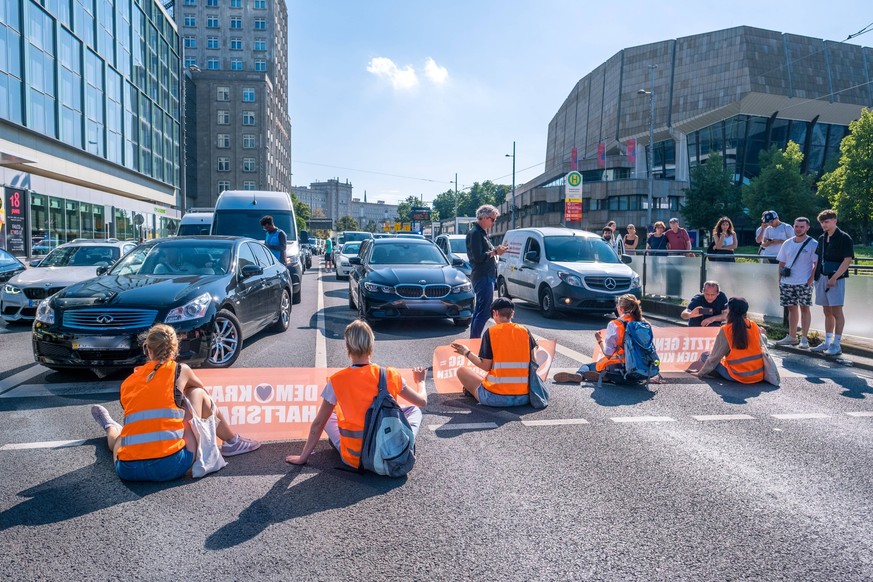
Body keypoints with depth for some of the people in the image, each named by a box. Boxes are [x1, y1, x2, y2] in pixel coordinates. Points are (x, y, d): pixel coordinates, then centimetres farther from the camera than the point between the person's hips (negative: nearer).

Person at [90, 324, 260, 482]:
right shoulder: (180, 370, 4)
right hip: (172, 467, -3)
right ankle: (232, 443, 30)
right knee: (199, 394, 16)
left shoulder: (126, 383, 11)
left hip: (127, 471, 3)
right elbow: (205, 392, 24)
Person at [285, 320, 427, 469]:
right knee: (413, 410, 24)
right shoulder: (390, 376, -10)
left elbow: (318, 423, -3)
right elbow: (422, 402, 5)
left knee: (326, 413, 23)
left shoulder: (337, 381, -12)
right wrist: (420, 382, 27)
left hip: (354, 459, 0)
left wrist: (303, 457, 10)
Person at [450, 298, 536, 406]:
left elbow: (486, 366, -8)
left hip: (496, 397, -3)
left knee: (462, 371, 15)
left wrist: (467, 353, 6)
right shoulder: (525, 331, 3)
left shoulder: (490, 332, -6)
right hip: (524, 398, 3)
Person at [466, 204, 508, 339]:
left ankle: (473, 340, 22)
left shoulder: (482, 232, 20)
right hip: (482, 277, -11)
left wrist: (497, 249, 8)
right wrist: (495, 252, -13)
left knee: (479, 311, 15)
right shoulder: (475, 233, -12)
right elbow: (478, 257, -20)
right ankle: (475, 340, -8)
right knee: (483, 312, -11)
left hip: (488, 276, 11)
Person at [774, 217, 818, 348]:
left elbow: (817, 264, -6)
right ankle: (792, 337, 20)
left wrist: (811, 279, -14)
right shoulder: (787, 244, 10)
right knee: (792, 308, 11)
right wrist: (780, 279, 8)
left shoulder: (813, 244, -3)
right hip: (787, 282, 4)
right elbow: (782, 263, 15)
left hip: (804, 282, -4)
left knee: (804, 308, -1)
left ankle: (804, 339, 3)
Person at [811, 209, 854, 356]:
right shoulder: (821, 238, 14)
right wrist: (814, 275, 10)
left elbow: (847, 260, -12)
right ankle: (827, 342, 17)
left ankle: (836, 344, -2)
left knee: (836, 311, -5)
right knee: (827, 312, 11)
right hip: (821, 277, 7)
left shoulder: (843, 238, -6)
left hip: (836, 278, -7)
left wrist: (834, 277, -18)